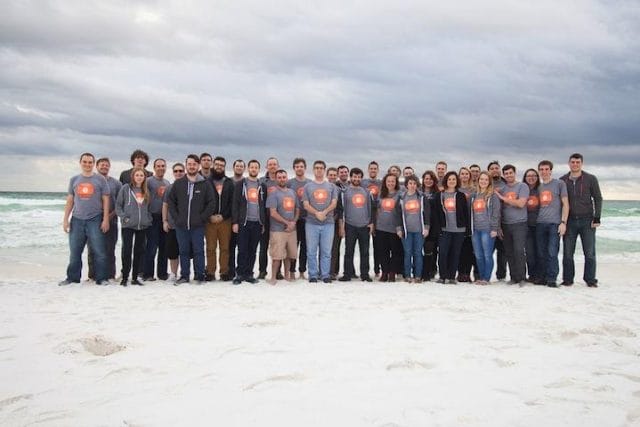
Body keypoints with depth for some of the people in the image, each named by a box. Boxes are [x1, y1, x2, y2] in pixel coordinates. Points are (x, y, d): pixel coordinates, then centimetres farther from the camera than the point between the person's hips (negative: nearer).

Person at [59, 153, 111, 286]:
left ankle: (102, 278, 2)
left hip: (95, 220, -3)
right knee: (74, 252, 7)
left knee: (99, 251, -5)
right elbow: (70, 201, 14)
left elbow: (106, 200, 1)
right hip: (77, 220, 3)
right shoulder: (74, 180, 12)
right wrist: (65, 219, 7)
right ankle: (73, 277, 18)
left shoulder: (100, 179, 3)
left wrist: (106, 219, -6)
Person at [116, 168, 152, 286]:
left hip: (143, 226, 4)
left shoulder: (146, 191, 12)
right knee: (127, 251, -4)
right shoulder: (125, 188, 0)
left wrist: (149, 218, 5)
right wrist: (124, 217, -10)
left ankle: (135, 277, 14)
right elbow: (118, 205, -1)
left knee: (140, 251, 6)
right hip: (128, 226, -4)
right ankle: (124, 277, 4)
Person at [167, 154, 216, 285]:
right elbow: (170, 201, 10)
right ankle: (184, 276, 17)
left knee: (198, 251, 2)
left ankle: (200, 276, 10)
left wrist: (202, 218, -6)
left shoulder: (205, 184, 0)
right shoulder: (178, 183, 6)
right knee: (183, 251, 9)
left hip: (198, 226, -2)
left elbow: (211, 203, 0)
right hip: (181, 225, 2)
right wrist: (176, 217, 1)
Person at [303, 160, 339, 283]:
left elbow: (334, 203, 2)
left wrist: (324, 212, -15)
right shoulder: (308, 186, 10)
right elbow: (306, 205, 1)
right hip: (312, 223, 0)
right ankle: (313, 275, 9)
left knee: (326, 251, 3)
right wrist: (316, 213, -15)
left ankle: (325, 275, 10)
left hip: (328, 223, 0)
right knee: (311, 251, 1)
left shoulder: (331, 186, 12)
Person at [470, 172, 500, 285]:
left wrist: (494, 229, -12)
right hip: (475, 229, 5)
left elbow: (496, 213, -5)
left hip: (487, 229, -5)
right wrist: (471, 228, 12)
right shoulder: (474, 195, 15)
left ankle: (486, 278, 4)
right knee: (478, 255, 7)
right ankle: (480, 277, 16)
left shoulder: (493, 195, 0)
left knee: (487, 255, -4)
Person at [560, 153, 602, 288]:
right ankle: (567, 279, 12)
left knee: (589, 253, 0)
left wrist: (597, 217, -6)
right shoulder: (563, 180, 8)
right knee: (567, 253, 3)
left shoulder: (591, 179, 3)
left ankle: (590, 280, 10)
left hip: (587, 221, -1)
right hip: (569, 221, 2)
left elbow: (598, 199, 3)